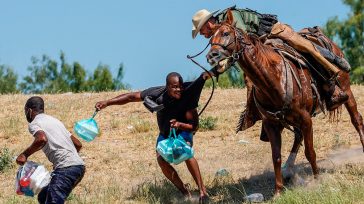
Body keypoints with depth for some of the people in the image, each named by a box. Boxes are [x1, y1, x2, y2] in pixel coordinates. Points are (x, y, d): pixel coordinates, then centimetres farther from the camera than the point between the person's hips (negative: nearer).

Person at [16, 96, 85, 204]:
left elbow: (42, 139, -23)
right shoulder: (55, 120, 26)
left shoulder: (34, 124, 1)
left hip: (65, 169, -9)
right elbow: (78, 144, 25)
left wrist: (25, 154, -10)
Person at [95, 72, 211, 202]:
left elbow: (194, 126, -26)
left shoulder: (187, 98, -32)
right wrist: (107, 102, -27)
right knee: (161, 159, -21)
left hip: (183, 130, -3)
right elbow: (131, 97, -20)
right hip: (165, 133, 3)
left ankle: (202, 191, -29)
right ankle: (185, 193, -9)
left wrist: (180, 125, -47)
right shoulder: (157, 94, -28)